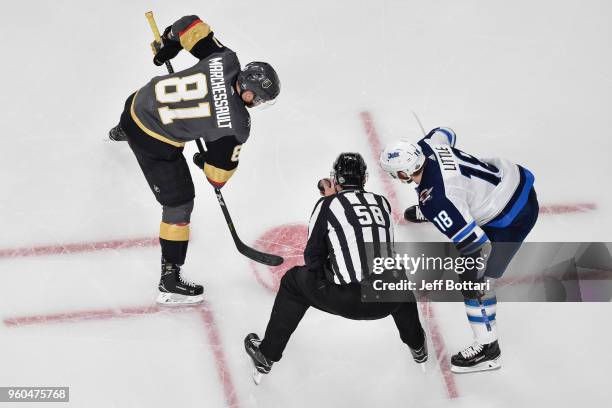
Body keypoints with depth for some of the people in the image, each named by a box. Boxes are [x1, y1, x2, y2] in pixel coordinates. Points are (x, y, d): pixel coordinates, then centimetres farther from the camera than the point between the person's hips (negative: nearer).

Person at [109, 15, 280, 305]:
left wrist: (168, 45, 13)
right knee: (179, 204, 5)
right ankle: (170, 283, 11)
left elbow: (190, 25, -6)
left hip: (138, 103, 7)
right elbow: (222, 165, -12)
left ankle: (122, 132, 85)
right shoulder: (237, 123, -24)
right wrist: (216, 180, 12)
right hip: (155, 144, -7)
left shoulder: (225, 60, -14)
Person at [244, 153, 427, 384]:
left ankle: (266, 356, 31)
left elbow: (312, 258, 8)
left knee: (294, 283, 24)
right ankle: (418, 347, 53)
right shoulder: (382, 203, 16)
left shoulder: (328, 205, 5)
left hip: (344, 300, -3)